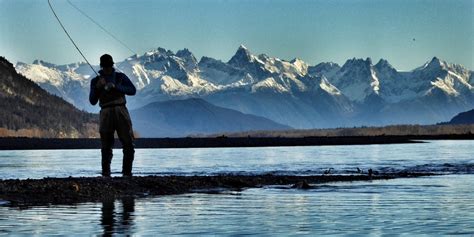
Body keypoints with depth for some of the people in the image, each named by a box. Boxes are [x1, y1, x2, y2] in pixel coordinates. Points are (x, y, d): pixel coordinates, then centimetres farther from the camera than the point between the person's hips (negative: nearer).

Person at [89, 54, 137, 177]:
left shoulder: (121, 77, 12)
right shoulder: (95, 81, 13)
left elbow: (133, 90, -2)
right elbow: (93, 101, 7)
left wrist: (115, 86, -13)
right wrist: (97, 87, -9)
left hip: (121, 111, 0)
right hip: (106, 113, 0)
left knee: (129, 144, -5)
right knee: (106, 146, -4)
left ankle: (127, 173, 2)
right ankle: (106, 174, 0)